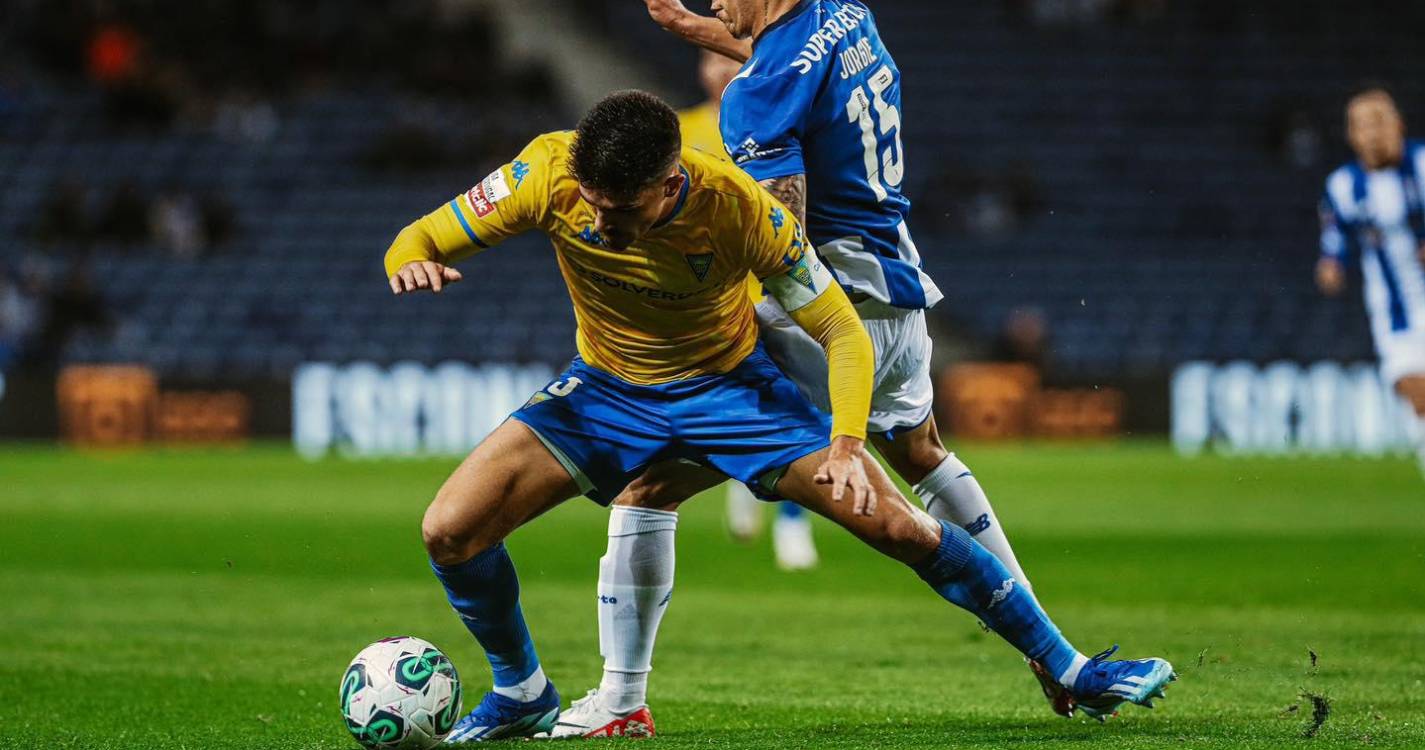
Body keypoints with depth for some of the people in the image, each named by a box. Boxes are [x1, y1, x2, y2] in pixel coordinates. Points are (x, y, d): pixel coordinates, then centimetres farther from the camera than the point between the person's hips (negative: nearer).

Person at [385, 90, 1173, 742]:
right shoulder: (551, 173, -26)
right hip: (606, 390, 2)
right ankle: (521, 694, 12)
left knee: (895, 524, -10)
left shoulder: (738, 208, -30)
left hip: (726, 385, -2)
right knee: (449, 531, -15)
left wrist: (846, 443, -36)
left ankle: (1065, 666, 7)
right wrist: (412, 263, -41)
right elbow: (417, 242, -15)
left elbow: (843, 332, -20)